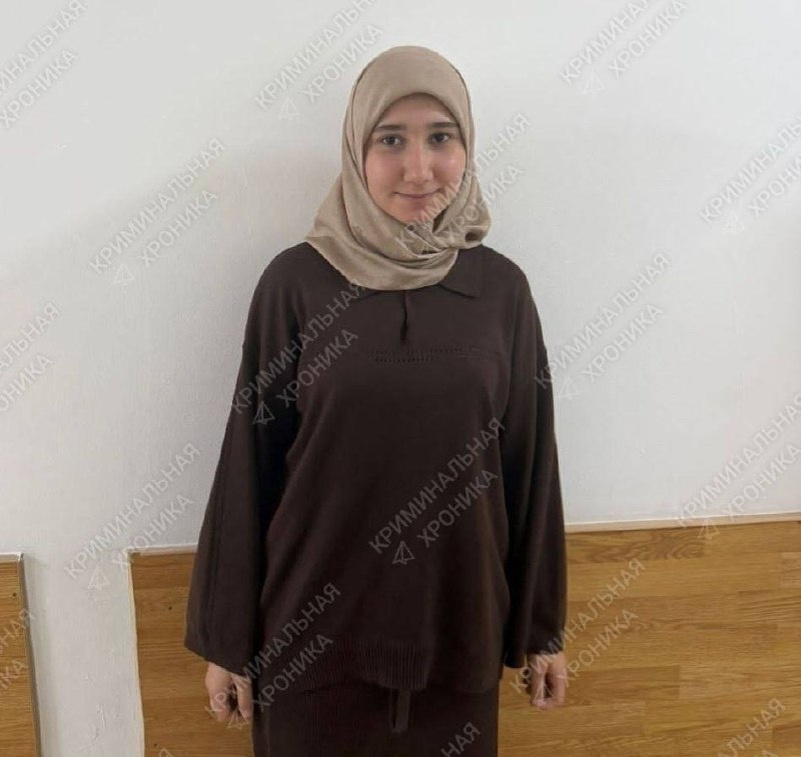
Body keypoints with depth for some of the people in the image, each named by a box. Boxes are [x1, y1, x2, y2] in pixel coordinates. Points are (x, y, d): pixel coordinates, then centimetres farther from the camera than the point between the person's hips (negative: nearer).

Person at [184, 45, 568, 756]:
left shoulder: (502, 288, -4)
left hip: (458, 621, 2)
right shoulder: (295, 282, -9)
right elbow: (250, 463, -5)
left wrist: (543, 626, 6)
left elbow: (530, 463, 1)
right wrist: (226, 637, 0)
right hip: (314, 627, -1)